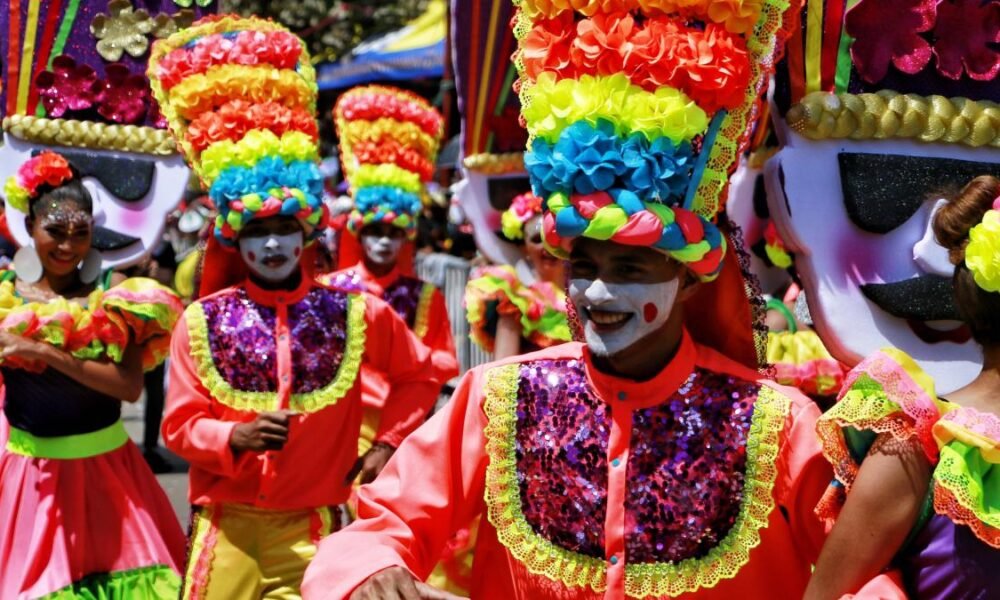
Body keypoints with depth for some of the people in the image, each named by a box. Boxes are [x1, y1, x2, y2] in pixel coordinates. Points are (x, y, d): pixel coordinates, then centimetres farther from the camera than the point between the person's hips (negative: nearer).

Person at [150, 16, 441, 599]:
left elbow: (419, 376, 15)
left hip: (310, 527, 0)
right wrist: (236, 436, -19)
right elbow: (180, 425, 0)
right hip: (226, 526, 0)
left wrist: (387, 445, 5)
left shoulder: (355, 313, 1)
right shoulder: (203, 322, -1)